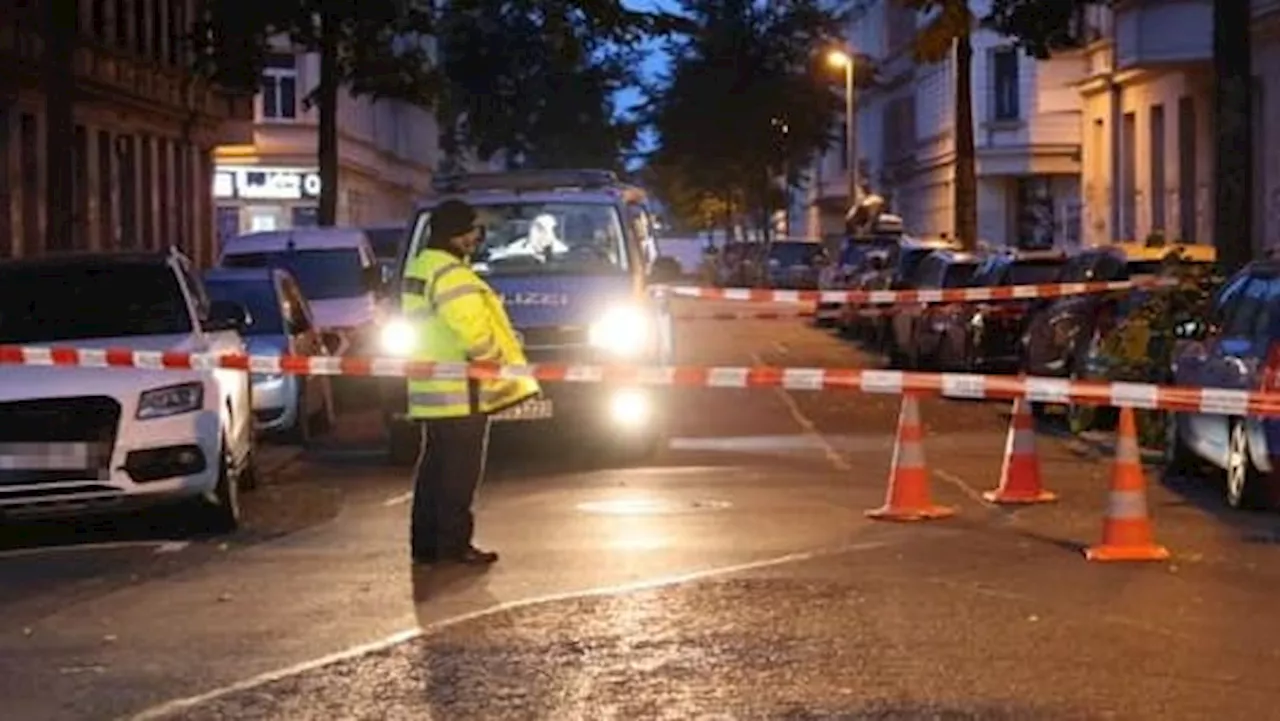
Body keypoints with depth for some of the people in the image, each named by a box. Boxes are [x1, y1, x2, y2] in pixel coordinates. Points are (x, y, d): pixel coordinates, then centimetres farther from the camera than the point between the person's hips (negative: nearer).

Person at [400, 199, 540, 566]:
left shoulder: (419, 267, 15)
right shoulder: (451, 275, -18)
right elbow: (475, 333, -23)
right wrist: (503, 367, -11)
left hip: (431, 389, 10)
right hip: (459, 392, -10)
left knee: (434, 468, 14)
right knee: (459, 472, -4)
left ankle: (425, 543, 18)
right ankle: (454, 544, -1)